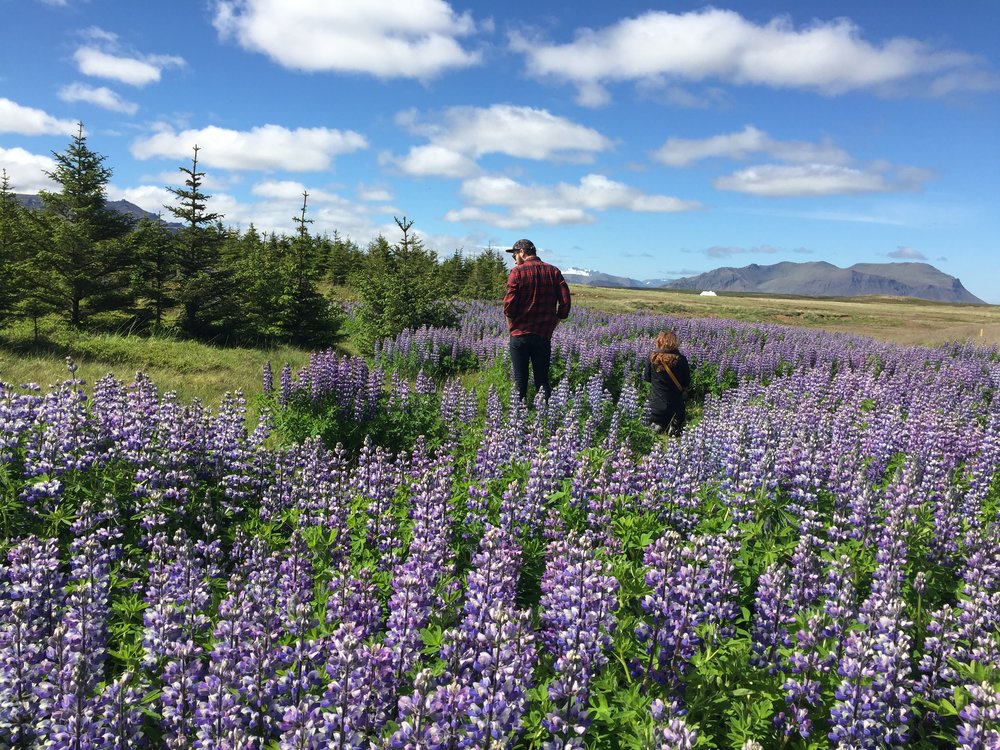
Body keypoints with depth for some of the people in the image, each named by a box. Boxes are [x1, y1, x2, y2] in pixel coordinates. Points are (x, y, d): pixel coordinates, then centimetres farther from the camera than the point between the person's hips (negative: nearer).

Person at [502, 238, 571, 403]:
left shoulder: (517, 272, -8)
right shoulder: (554, 271, 4)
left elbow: (509, 303, -13)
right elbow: (565, 302, -1)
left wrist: (510, 324, 2)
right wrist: (552, 323, 9)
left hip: (520, 334, -3)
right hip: (544, 335, 3)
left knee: (520, 380, 6)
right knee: (542, 380, 10)